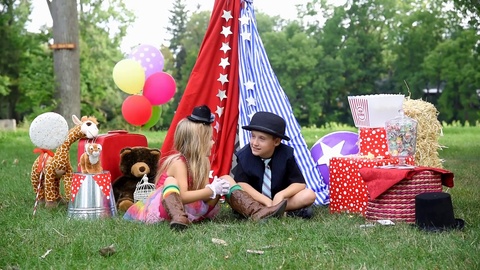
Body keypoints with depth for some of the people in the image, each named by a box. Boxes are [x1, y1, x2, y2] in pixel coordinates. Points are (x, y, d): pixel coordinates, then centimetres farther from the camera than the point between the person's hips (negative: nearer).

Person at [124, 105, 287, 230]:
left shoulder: (204, 162, 2)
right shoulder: (178, 162, -20)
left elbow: (206, 197, -2)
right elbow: (182, 196, -30)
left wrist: (216, 188, -21)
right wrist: (212, 190, -29)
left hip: (193, 207, 7)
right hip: (166, 208, -7)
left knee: (226, 180, -1)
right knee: (171, 181, -35)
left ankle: (257, 212, -20)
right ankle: (178, 218, -59)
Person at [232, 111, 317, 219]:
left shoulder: (286, 154, -11)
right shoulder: (244, 155, -13)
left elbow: (300, 183, -11)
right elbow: (241, 183, -19)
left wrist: (281, 195, -30)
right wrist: (267, 201, -28)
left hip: (279, 199, 1)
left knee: (309, 195, -22)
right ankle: (292, 210, -29)